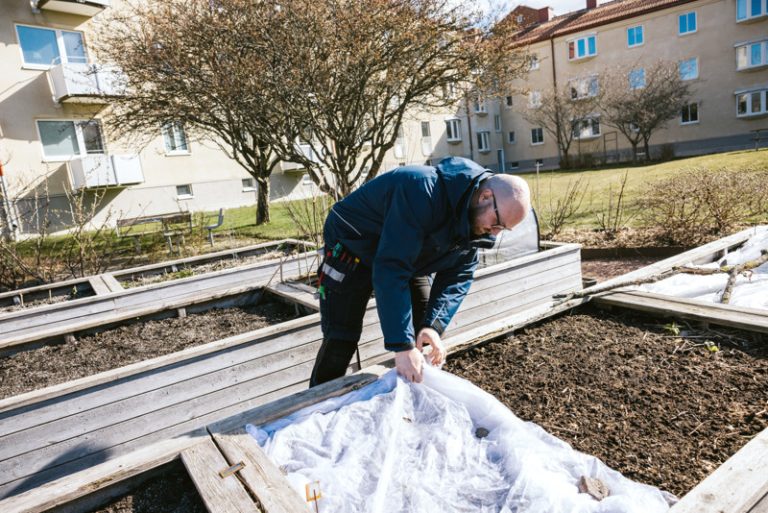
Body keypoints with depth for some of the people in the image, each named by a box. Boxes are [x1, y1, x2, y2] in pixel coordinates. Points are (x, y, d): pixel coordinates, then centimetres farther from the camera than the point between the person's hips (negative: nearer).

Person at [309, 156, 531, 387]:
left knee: (426, 336, 3)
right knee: (341, 341, -8)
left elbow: (458, 276, -10)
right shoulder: (423, 192, -39)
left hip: (410, 257, 7)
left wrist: (435, 326, -25)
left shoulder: (478, 219, -13)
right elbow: (389, 270, -41)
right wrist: (402, 346, -41)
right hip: (352, 249, -7)